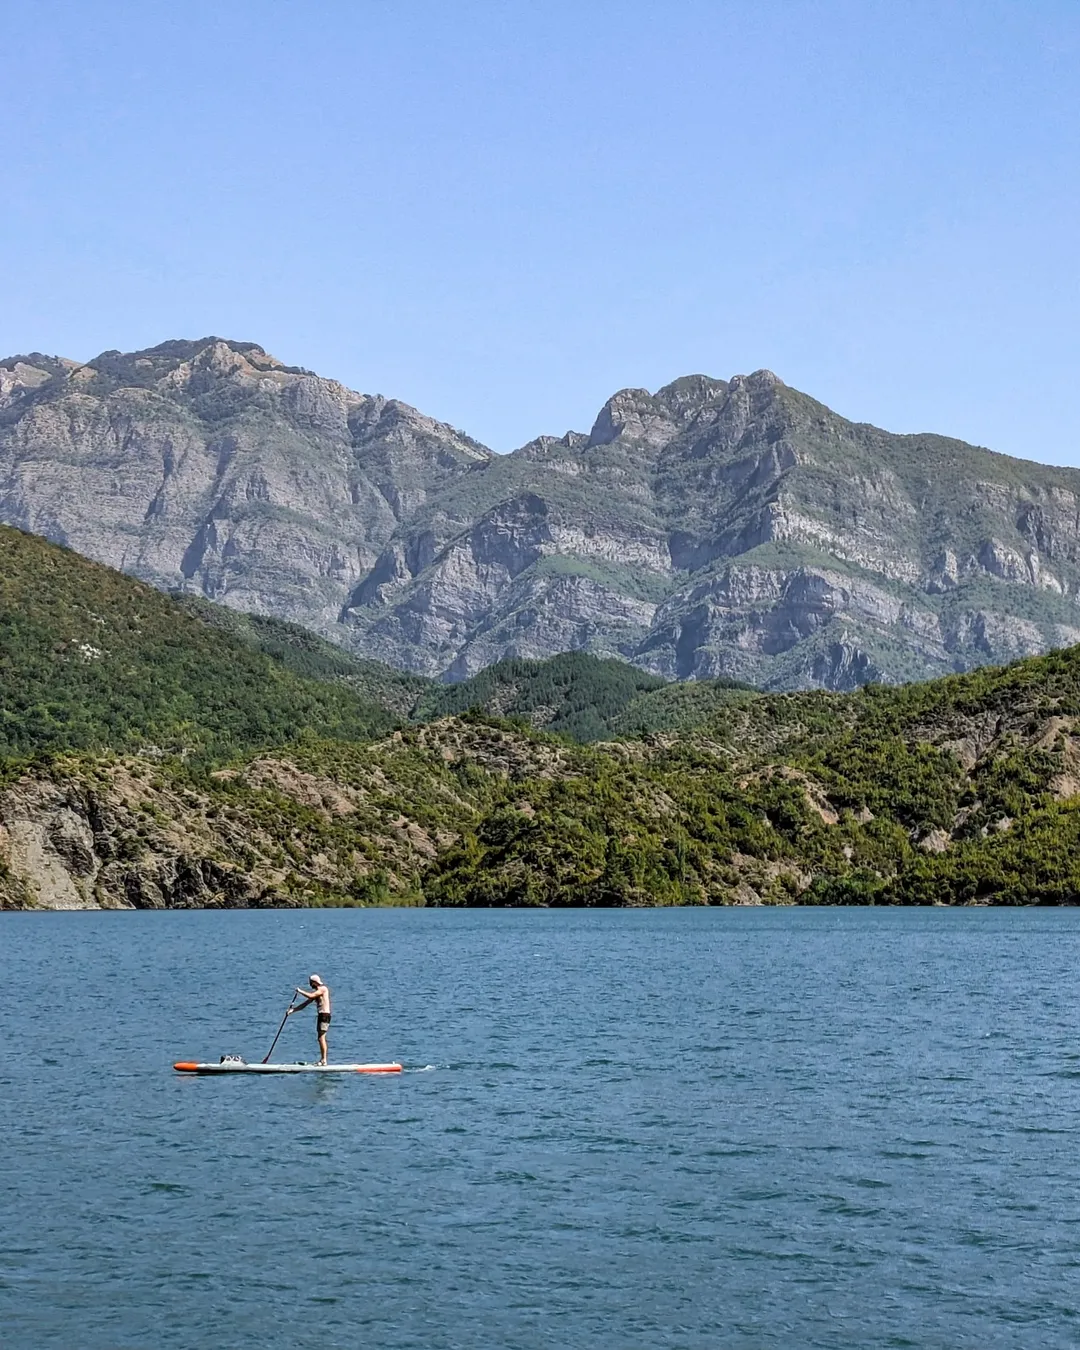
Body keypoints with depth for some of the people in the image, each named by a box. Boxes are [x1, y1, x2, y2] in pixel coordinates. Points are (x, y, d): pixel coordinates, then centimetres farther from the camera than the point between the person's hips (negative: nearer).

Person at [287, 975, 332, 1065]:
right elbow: (305, 1004, 18)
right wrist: (293, 1010, 11)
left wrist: (300, 991, -7)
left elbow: (310, 996, -21)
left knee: (321, 1038, -14)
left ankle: (324, 1060, -17)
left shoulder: (323, 988, -8)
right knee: (321, 1038, 10)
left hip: (325, 1016, -10)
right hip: (320, 1016, 10)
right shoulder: (316, 992, 19)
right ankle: (322, 1059, 13)